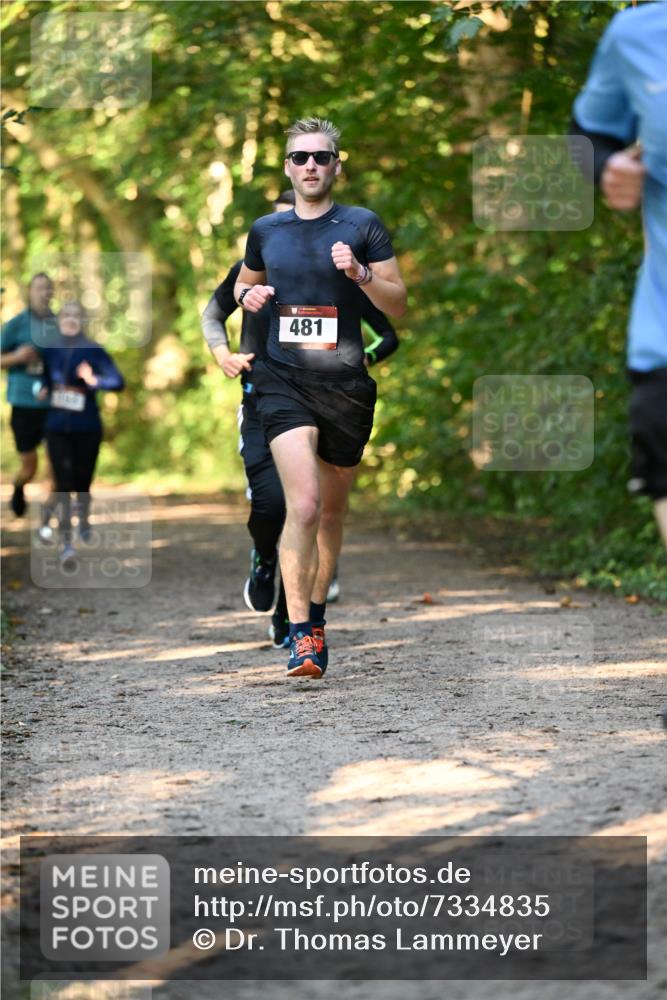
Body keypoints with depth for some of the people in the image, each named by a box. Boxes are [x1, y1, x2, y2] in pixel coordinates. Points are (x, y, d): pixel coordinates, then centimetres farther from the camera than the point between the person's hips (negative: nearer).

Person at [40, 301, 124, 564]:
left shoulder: (94, 351, -7)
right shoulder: (50, 350, 3)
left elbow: (117, 382, -16)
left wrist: (94, 380, -33)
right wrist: (44, 390, 2)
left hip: (88, 428, -1)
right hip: (57, 428, 1)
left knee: (82, 481, 11)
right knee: (63, 485, -8)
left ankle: (84, 522, 41)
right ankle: (67, 543, -11)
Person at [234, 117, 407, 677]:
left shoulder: (362, 225, 2)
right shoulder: (266, 230, 9)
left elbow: (399, 305, 2)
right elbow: (244, 283, 27)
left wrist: (361, 274, -16)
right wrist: (249, 295, 3)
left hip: (346, 384, 0)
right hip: (284, 380, 0)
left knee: (332, 511, 13)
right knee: (303, 504, -19)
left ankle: (316, 614, 33)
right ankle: (300, 632, -18)